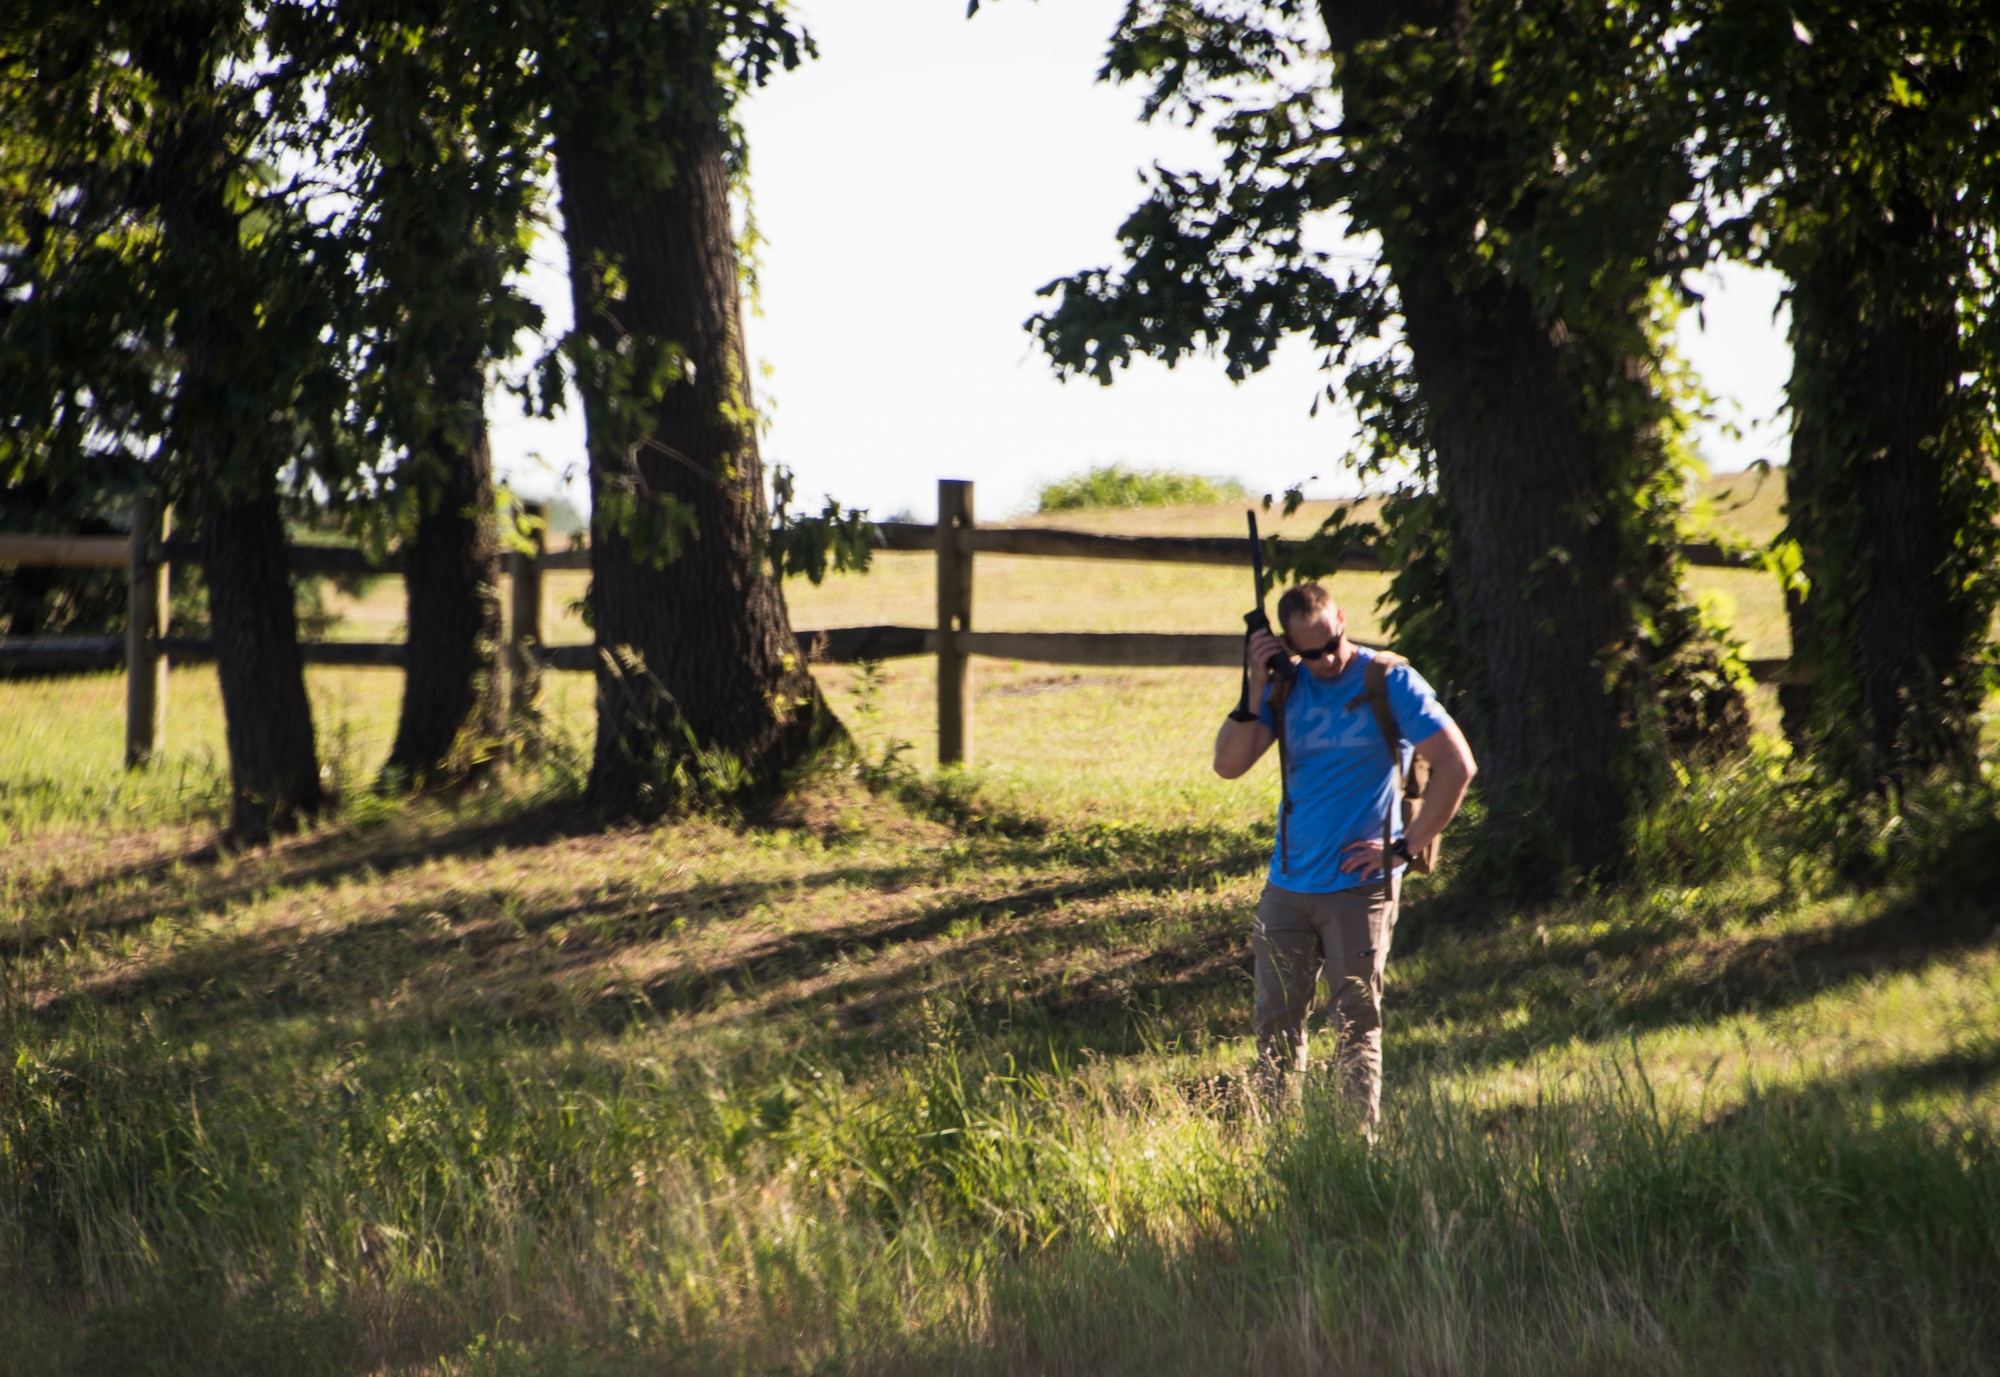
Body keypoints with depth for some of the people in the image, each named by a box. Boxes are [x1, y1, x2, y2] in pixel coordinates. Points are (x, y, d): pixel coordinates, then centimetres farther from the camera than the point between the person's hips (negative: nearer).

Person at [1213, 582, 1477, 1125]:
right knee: (1276, 1019, 5)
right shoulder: (1288, 687, 7)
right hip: (1287, 884, 5)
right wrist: (1256, 690, -10)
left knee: (1357, 1025, -3)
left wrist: (1405, 847, -10)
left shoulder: (1390, 683, -6)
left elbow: (1457, 766, -9)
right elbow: (1229, 765, 1)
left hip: (1358, 886, -5)